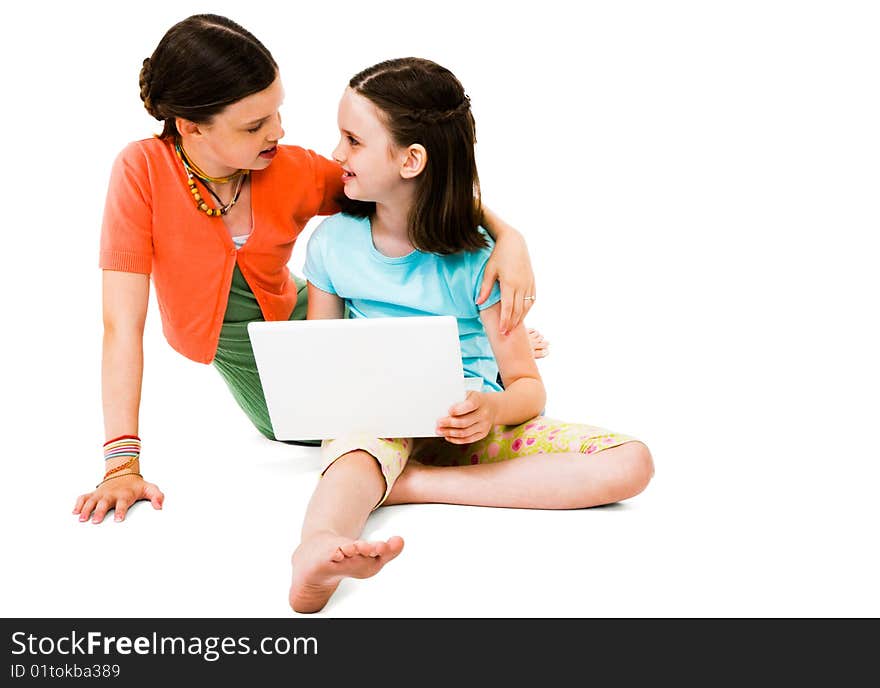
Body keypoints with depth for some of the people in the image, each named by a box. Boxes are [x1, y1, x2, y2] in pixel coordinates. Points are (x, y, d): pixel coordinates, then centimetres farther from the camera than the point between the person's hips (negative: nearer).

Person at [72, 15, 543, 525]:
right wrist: (122, 463, -33)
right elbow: (123, 323, -26)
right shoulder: (142, 171, -24)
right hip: (250, 362, -2)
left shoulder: (294, 171, -18)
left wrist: (507, 236, -31)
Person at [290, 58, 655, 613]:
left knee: (631, 463, -21)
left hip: (469, 425, 0)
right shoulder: (333, 242, 1)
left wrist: (493, 411, -30)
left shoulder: (476, 258, -8)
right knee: (357, 445, -37)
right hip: (377, 419, 0)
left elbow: (528, 387, -5)